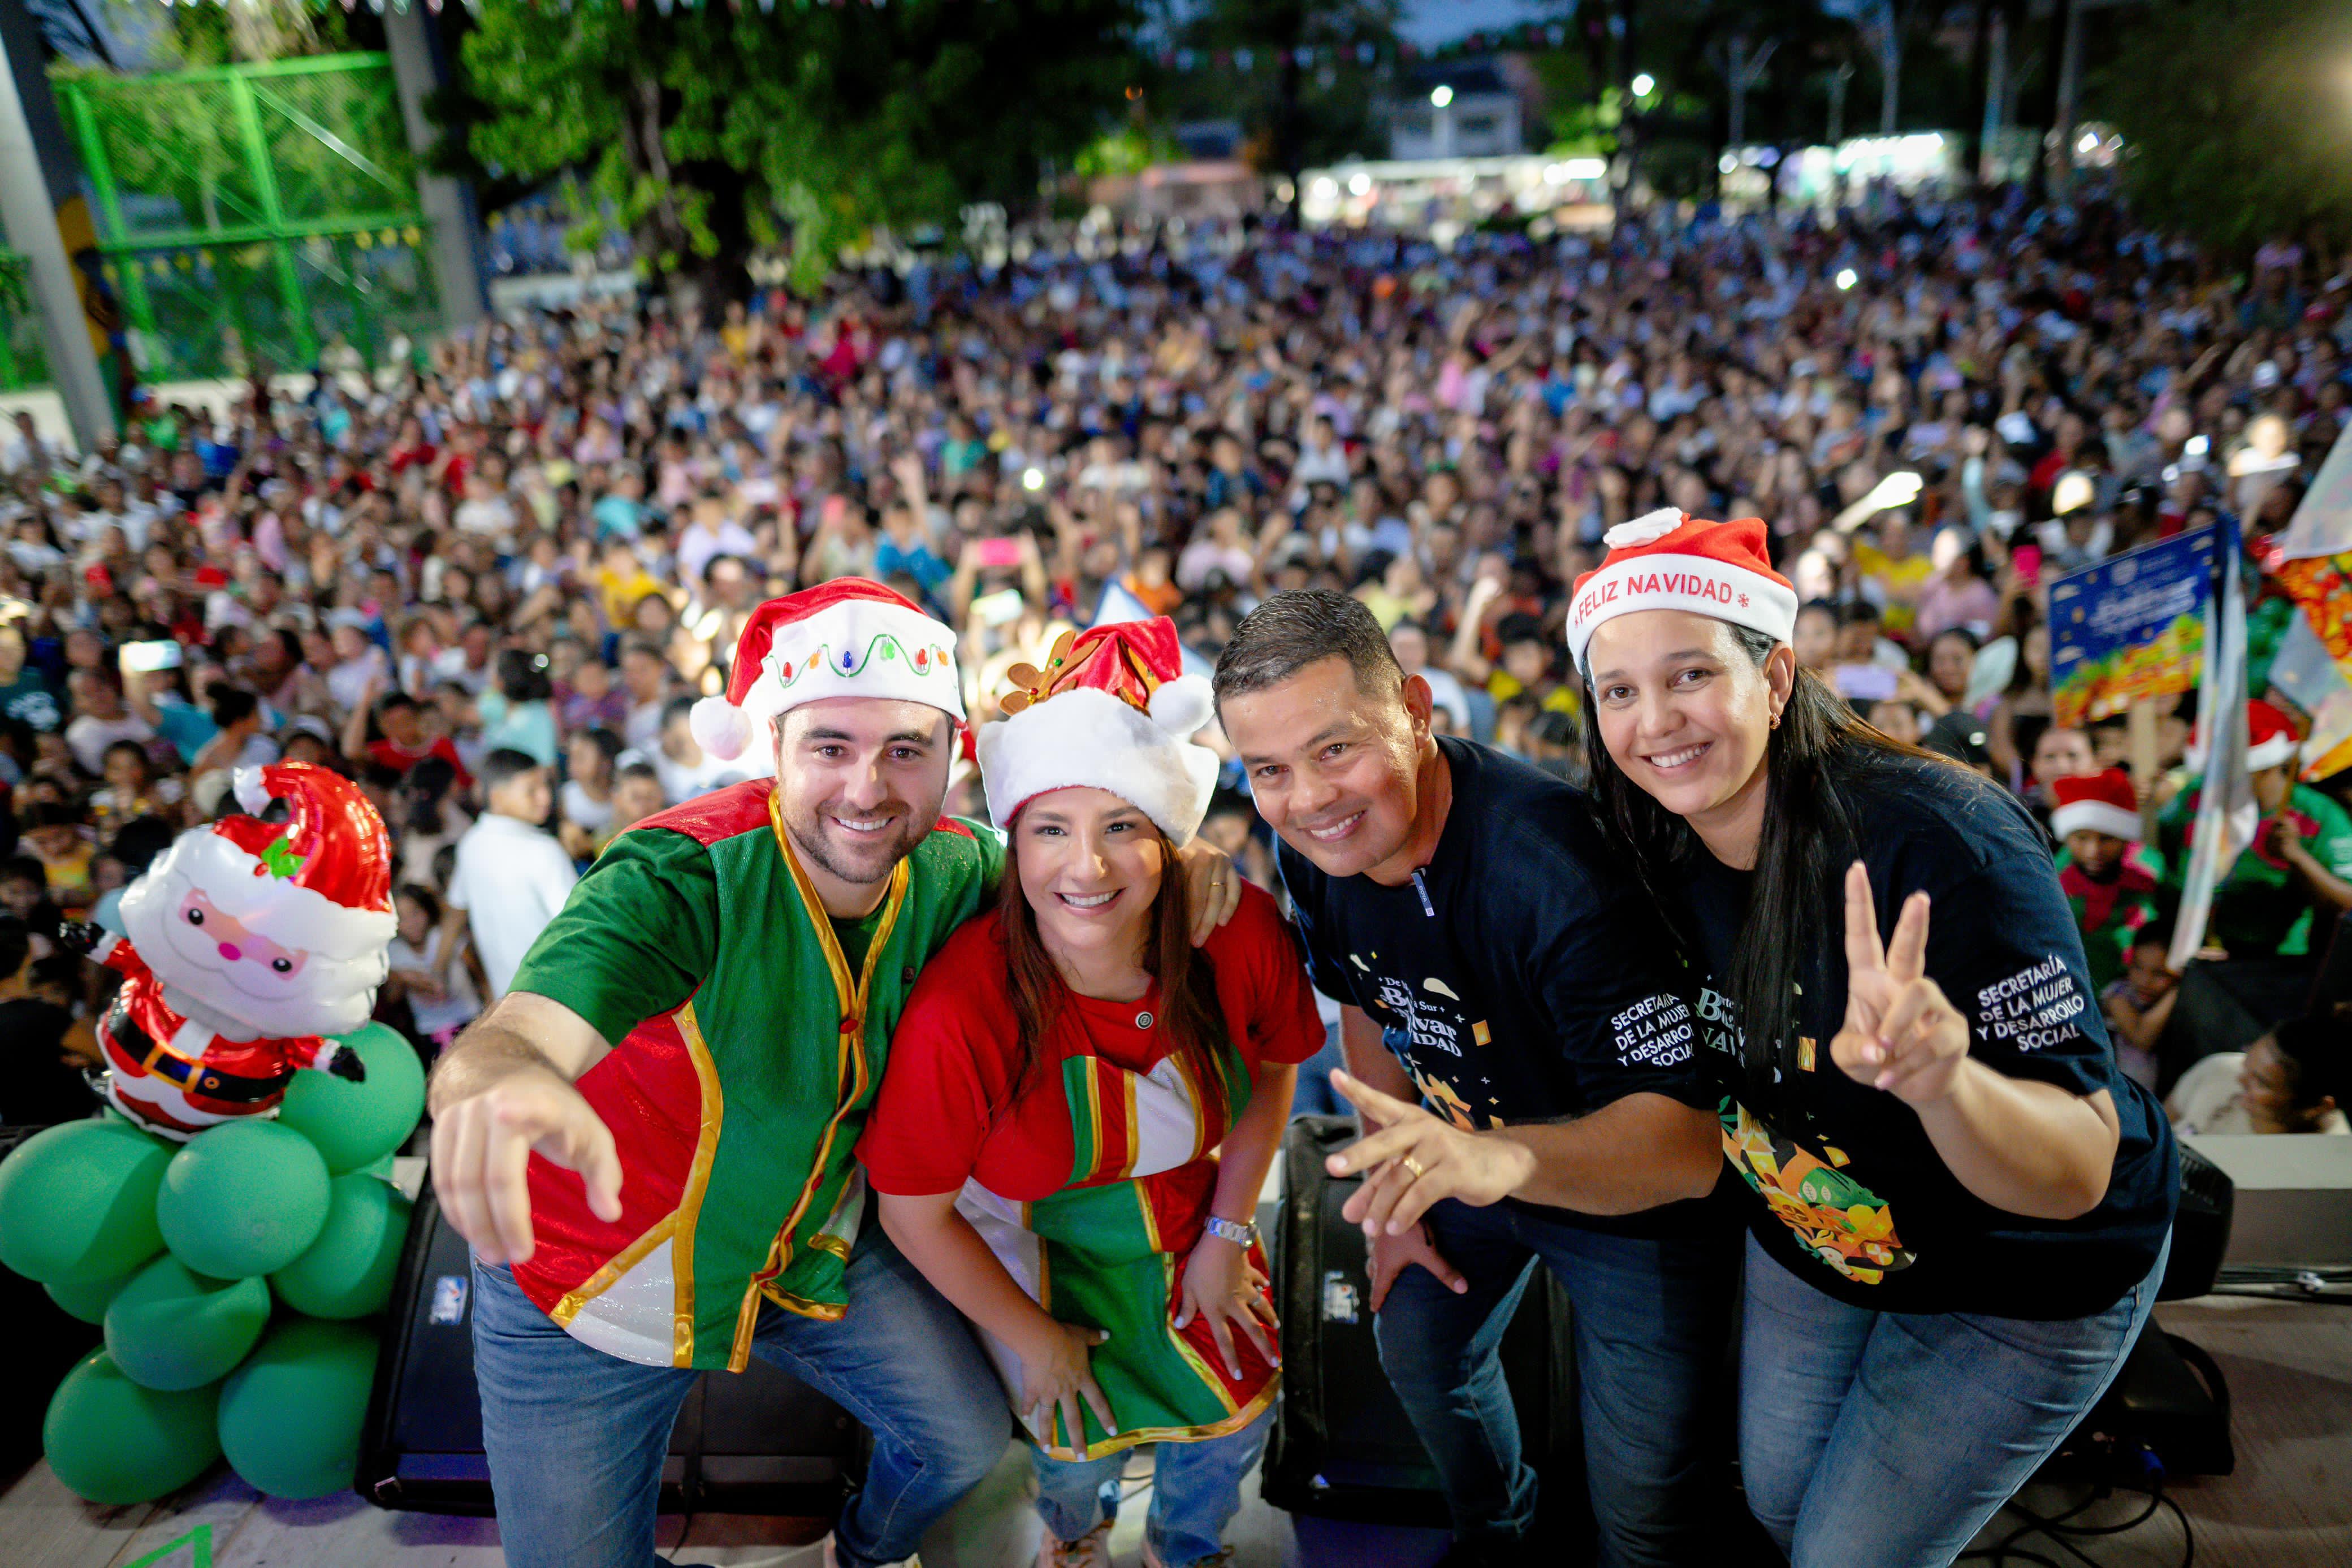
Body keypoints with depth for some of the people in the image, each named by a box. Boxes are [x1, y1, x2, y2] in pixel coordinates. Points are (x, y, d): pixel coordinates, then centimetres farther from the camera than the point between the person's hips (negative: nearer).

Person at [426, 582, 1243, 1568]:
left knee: (967, 1440, 10)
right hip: (596, 1294, -3)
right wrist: (507, 1081, -71)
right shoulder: (684, 877, -33)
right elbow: (507, 1040, -46)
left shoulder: (950, 872, -16)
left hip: (814, 1251, 4)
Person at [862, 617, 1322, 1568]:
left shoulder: (1241, 936, -27)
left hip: (1191, 1222, 4)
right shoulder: (961, 1014, -36)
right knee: (1081, 1440, 6)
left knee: (1237, 1416, 14)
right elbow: (914, 1212, -20)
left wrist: (1226, 1235, -3)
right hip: (1035, 1245, -3)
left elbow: (1272, 1073, -4)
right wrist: (1033, 1337, -8)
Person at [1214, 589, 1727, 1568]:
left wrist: (1503, 1157, -59)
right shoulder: (1312, 851, -15)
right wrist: (1394, 1193, 9)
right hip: (1479, 1157, 7)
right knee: (1420, 1355, 25)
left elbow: (1688, 1140, -40)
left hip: (1637, 1192, -6)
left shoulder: (1552, 866, -39)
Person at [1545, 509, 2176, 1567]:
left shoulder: (1943, 844, -35)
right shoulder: (1656, 849, -16)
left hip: (2022, 1283, -5)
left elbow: (2078, 1175, -35)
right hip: (1809, 1240, 6)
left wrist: (1942, 1082, -56)